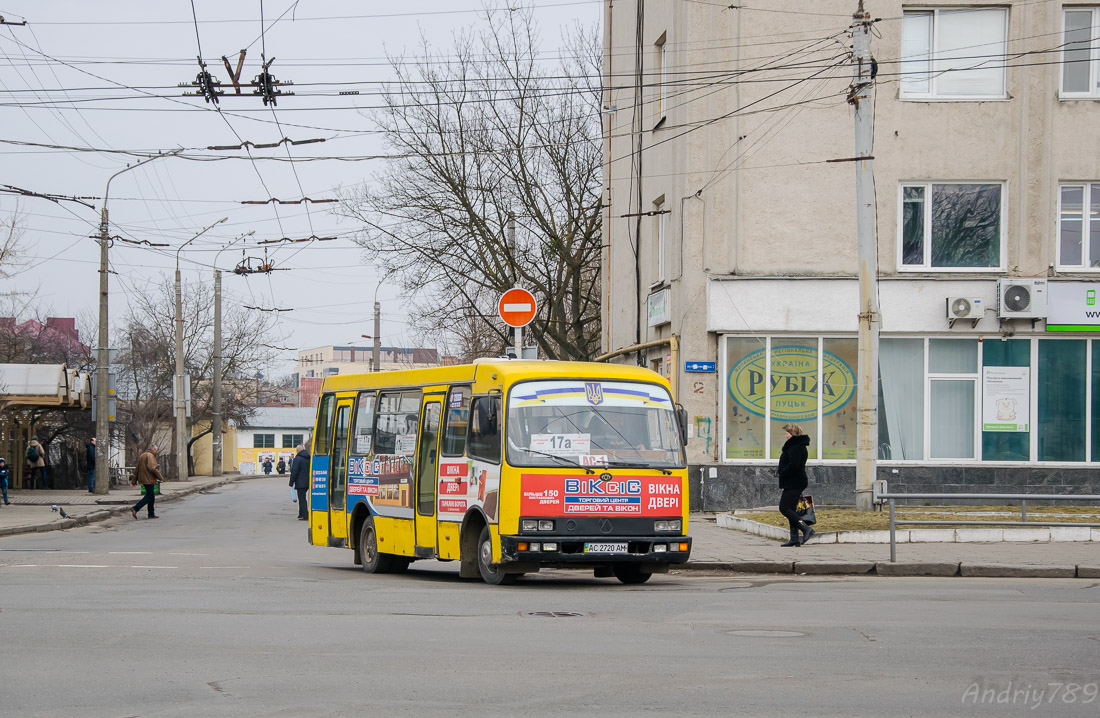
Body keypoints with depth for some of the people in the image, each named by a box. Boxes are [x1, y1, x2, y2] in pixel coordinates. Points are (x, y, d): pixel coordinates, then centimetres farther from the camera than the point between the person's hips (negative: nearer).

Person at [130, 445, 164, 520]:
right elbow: (152, 468, -22)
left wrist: (134, 481, 20)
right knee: (149, 496, -7)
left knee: (151, 496, 14)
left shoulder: (142, 456, 18)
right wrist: (160, 477, -13)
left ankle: (151, 514, 15)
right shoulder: (150, 456, -11)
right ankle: (135, 509, -16)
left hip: (143, 479, 10)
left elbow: (136, 469, 19)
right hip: (149, 480, -10)